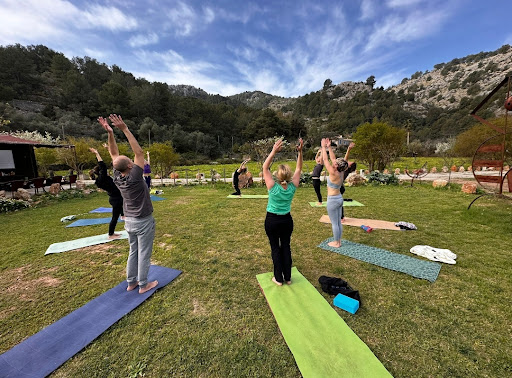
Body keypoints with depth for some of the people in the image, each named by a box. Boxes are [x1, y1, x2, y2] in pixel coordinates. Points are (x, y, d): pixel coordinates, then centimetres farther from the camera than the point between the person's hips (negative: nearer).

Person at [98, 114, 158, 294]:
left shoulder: (117, 177, -6)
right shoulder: (134, 178, -25)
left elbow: (114, 154, 1)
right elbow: (139, 152, -25)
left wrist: (110, 132, -7)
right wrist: (124, 129, -24)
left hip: (129, 221, 7)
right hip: (143, 221, -7)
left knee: (133, 252, 20)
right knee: (144, 254, 7)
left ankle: (131, 282, 32)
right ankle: (144, 285, 20)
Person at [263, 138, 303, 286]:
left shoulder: (273, 187, -22)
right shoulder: (292, 187, -13)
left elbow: (265, 167, -16)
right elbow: (299, 168, -3)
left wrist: (274, 151, -23)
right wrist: (300, 152, -10)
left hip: (272, 221, -3)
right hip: (287, 220, 3)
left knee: (275, 248, 10)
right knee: (286, 247, 15)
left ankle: (279, 278, 22)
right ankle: (288, 277, 28)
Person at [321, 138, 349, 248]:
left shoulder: (334, 174, -22)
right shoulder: (341, 173, -1)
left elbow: (325, 160, -17)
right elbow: (333, 158, 6)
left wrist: (323, 147, -8)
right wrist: (329, 147, 9)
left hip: (332, 200, -9)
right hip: (339, 198, 9)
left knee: (334, 223, 5)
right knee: (338, 222, 17)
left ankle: (336, 243, 18)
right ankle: (338, 240, 31)